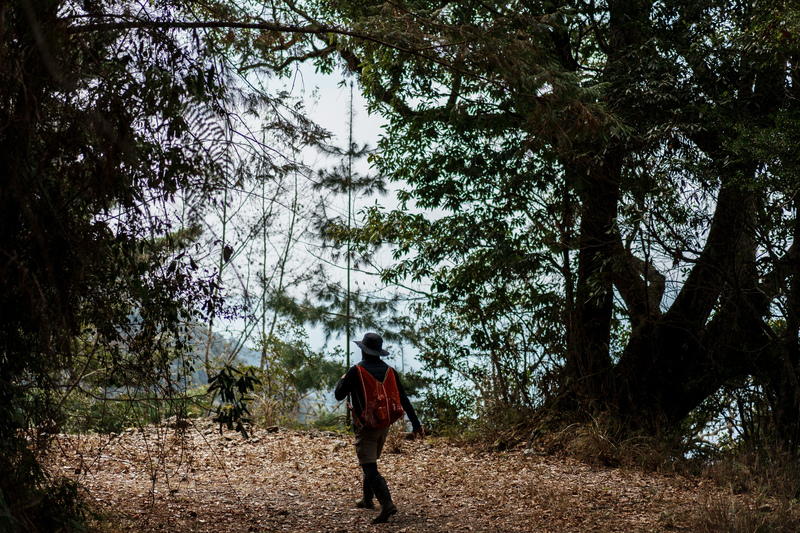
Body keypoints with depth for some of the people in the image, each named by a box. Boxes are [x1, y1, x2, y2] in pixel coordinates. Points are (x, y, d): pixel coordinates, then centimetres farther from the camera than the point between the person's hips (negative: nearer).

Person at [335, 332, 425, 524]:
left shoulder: (356, 371, -12)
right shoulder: (389, 371, 2)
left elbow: (339, 395, -6)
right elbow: (404, 399, 3)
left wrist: (342, 380, 16)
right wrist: (416, 423, 7)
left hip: (365, 426, -6)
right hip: (384, 424, 6)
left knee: (369, 467, -9)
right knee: (370, 463, 25)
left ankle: (387, 503, -24)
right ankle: (367, 499, 37)